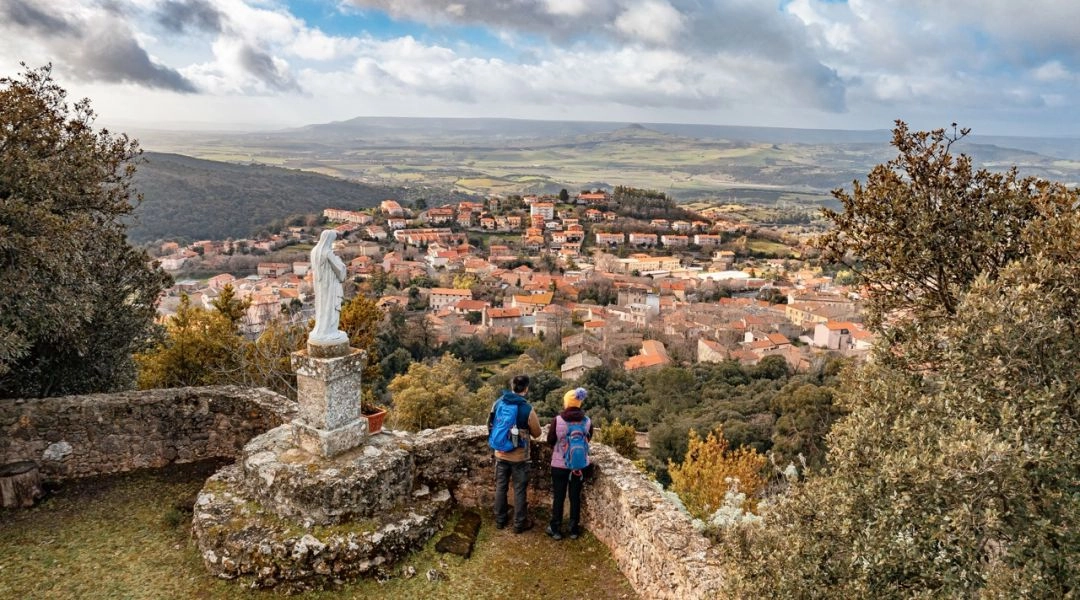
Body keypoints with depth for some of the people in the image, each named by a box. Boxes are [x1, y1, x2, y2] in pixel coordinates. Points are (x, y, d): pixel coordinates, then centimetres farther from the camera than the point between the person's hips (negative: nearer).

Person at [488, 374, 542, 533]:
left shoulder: (498, 403, -7)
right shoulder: (527, 409, -21)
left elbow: (490, 424, 8)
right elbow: (536, 433, -6)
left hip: (500, 454, 4)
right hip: (519, 456, -4)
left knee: (500, 487, 18)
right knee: (519, 490, 9)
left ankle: (500, 520, 30)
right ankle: (519, 524, 20)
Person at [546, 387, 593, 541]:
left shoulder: (557, 420, -16)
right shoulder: (587, 421, -8)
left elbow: (550, 440, -4)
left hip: (560, 465, -2)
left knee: (558, 497, 11)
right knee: (575, 496, 14)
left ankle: (556, 529, 20)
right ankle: (574, 529, 22)